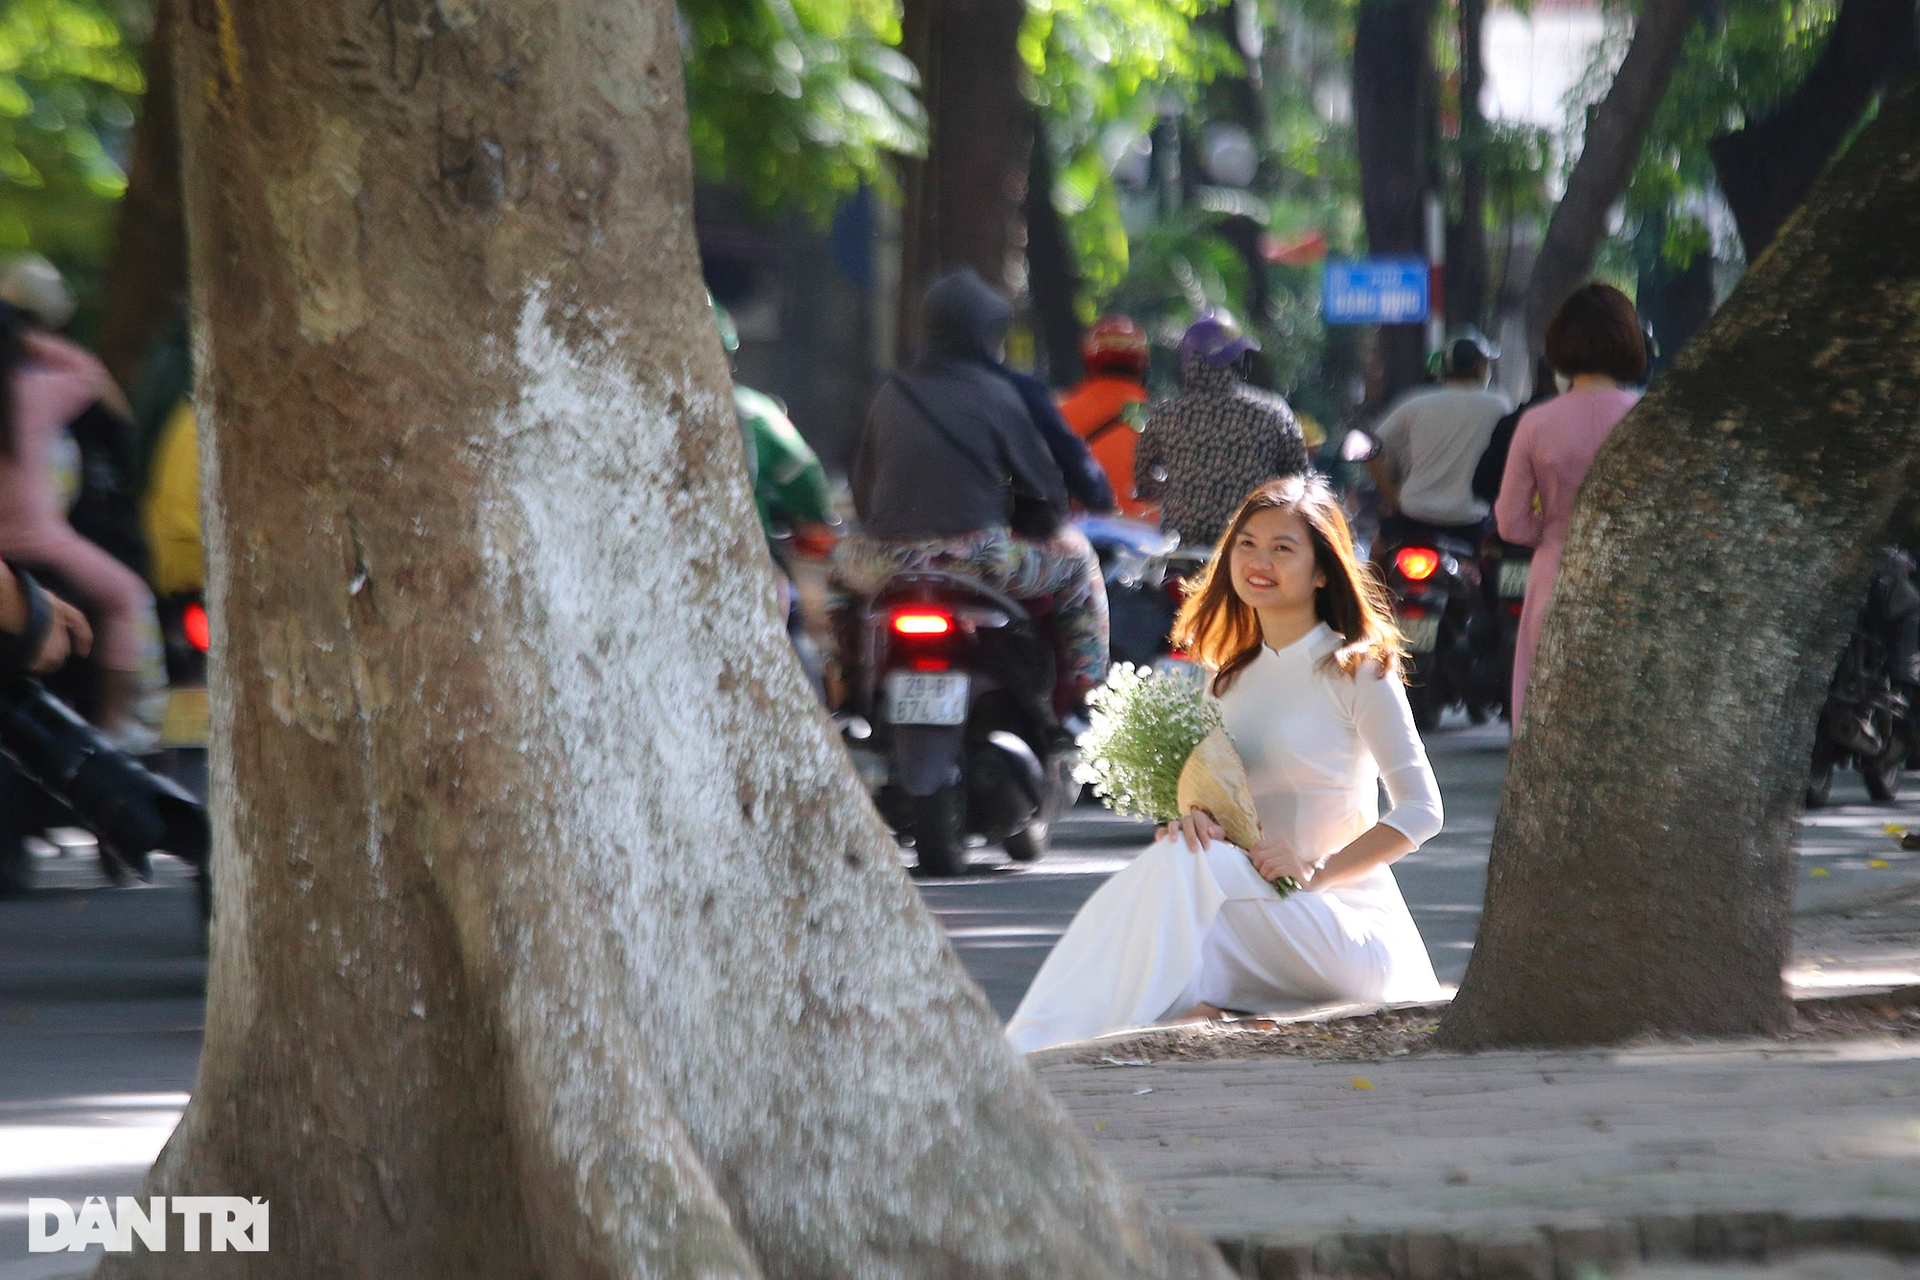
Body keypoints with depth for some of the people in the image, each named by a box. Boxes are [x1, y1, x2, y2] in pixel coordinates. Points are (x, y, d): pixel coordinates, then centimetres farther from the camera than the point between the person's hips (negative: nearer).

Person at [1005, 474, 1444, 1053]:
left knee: (1183, 868, -31)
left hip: (1349, 927, -5)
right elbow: (1208, 789, 17)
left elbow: (1421, 809, -6)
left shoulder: (1355, 670, -1)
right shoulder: (1232, 678, 18)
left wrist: (1316, 872, -18)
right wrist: (1191, 814, -9)